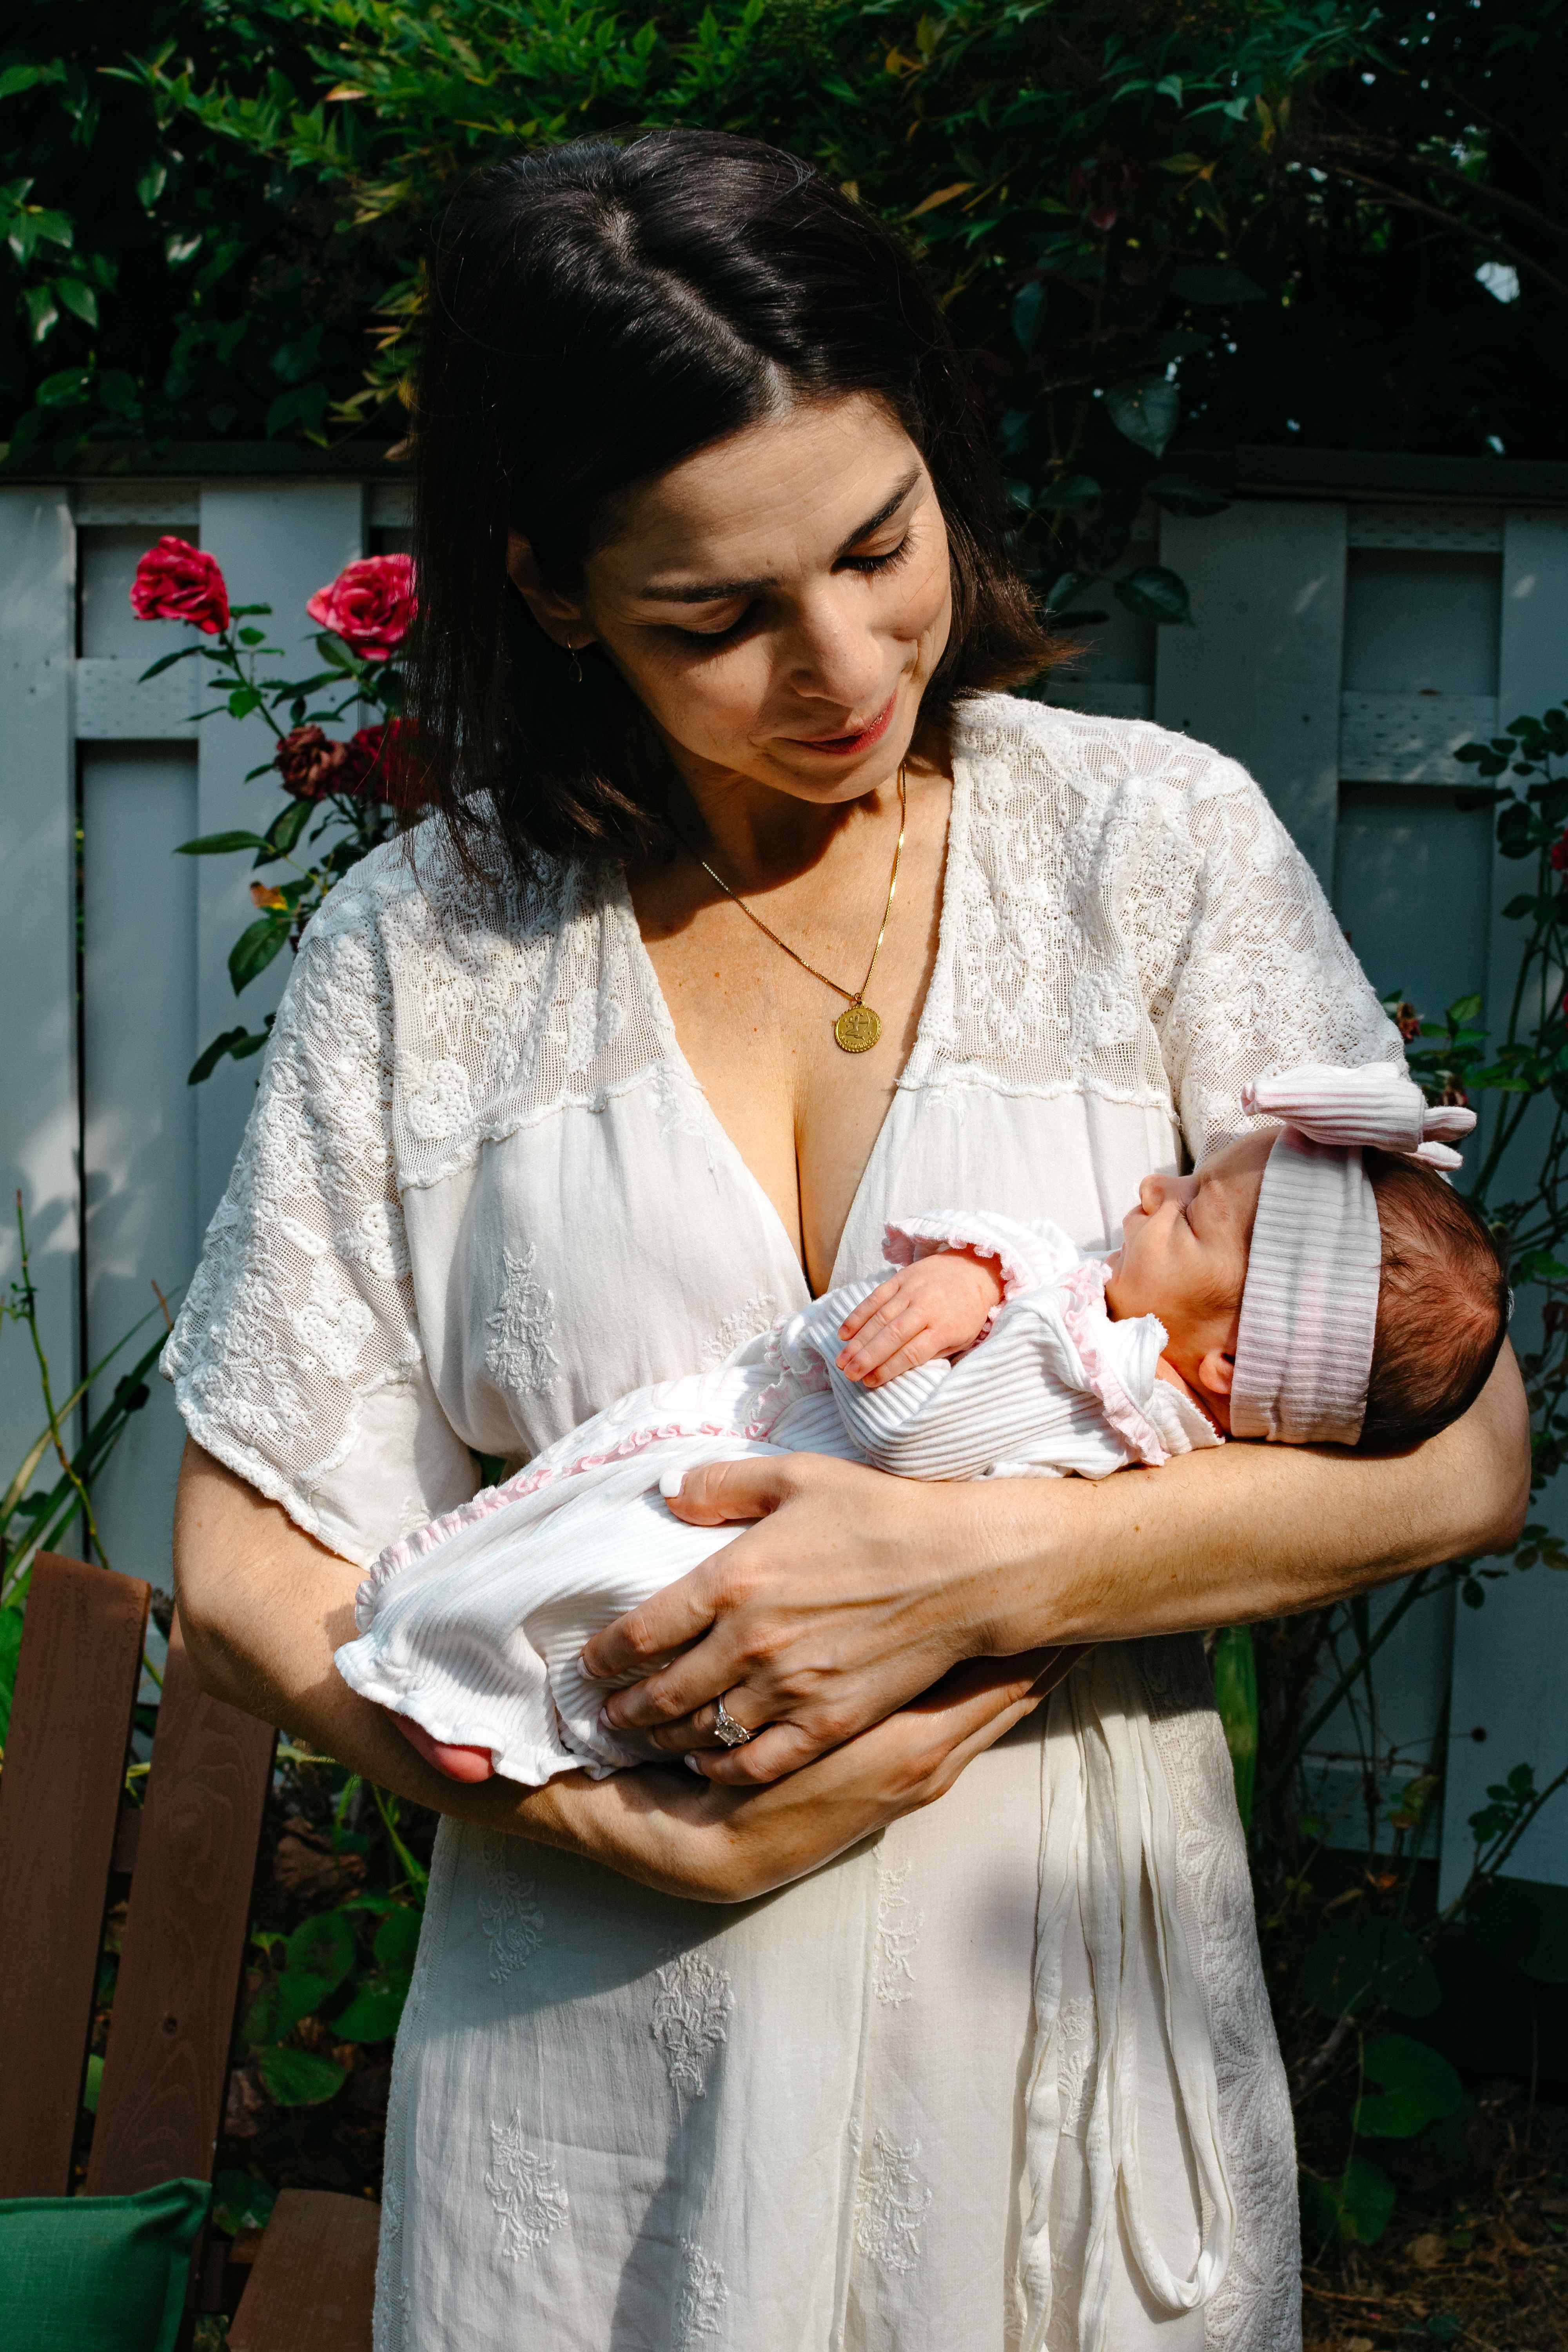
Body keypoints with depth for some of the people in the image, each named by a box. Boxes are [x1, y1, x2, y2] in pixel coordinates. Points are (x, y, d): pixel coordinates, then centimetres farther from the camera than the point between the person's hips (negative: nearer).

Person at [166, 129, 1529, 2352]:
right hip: (593, 2069, 0)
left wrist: (986, 1565, -19)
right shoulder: (421, 952, -4)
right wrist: (642, 1827, -16)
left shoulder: (1155, 838, -4)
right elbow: (250, 1570, -3)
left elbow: (1460, 1454, -7)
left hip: (1075, 2009, 1)